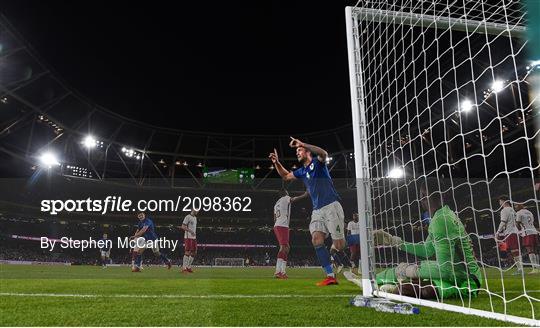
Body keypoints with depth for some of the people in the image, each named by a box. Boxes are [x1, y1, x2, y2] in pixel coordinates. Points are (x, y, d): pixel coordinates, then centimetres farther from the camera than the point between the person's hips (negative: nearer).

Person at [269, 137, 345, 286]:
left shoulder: (317, 162, -1)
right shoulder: (301, 171, 18)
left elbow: (324, 153, -25)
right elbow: (285, 176, 31)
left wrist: (302, 144, -31)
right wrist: (276, 162, 14)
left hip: (331, 206, -6)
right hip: (317, 209, 7)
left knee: (339, 245, -9)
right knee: (316, 240, -12)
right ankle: (330, 276, -7)